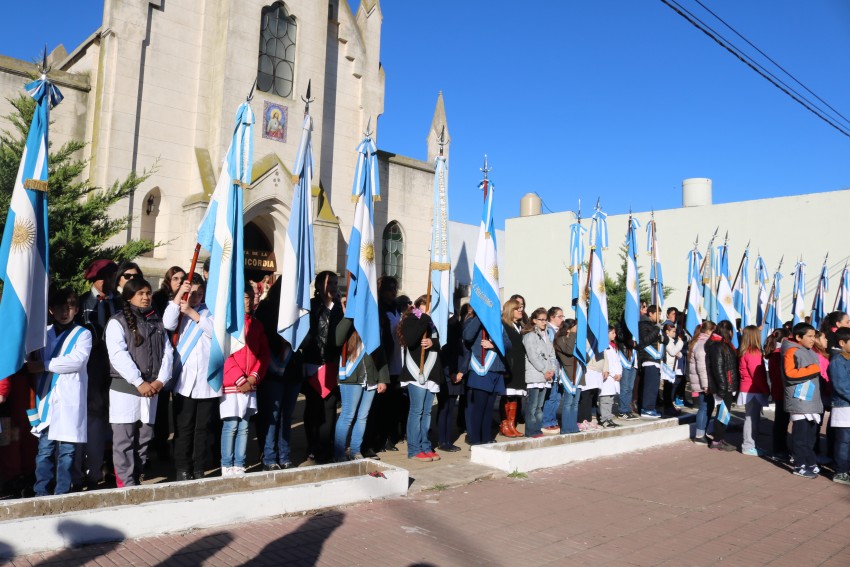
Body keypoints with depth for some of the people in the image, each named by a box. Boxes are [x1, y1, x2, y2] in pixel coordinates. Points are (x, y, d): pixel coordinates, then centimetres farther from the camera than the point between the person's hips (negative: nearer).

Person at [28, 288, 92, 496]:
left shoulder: (83, 334, 4)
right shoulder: (44, 333, 15)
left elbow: (77, 360, -11)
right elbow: (35, 361, 15)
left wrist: (44, 365, -10)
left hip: (70, 401, -3)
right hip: (46, 399, 3)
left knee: (67, 449, 1)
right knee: (45, 448, 4)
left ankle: (62, 493, 9)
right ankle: (41, 492, 13)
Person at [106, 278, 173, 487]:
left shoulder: (157, 322, 15)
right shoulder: (118, 321, -2)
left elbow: (167, 352, 8)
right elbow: (118, 355, -13)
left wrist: (161, 380, -7)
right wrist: (139, 383, -18)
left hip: (151, 389, 5)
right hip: (125, 388, -5)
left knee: (144, 438, 10)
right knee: (124, 439, -2)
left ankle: (136, 480, 20)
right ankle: (127, 484, 2)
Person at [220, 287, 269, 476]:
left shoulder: (257, 325, 13)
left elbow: (264, 353, 10)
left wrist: (254, 377, -5)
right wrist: (240, 379, -13)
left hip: (250, 385, 5)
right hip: (231, 384, -5)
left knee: (244, 427, 8)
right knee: (230, 426, -3)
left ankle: (239, 466, 14)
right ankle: (227, 467, 6)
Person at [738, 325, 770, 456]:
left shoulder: (745, 352, 12)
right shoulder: (752, 353, -16)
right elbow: (757, 375, -17)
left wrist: (764, 389, 14)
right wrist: (766, 390, -7)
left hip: (750, 390, 9)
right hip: (753, 391, -9)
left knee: (753, 418, 14)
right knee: (752, 418, -3)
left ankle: (751, 445, 20)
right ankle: (749, 447, 2)